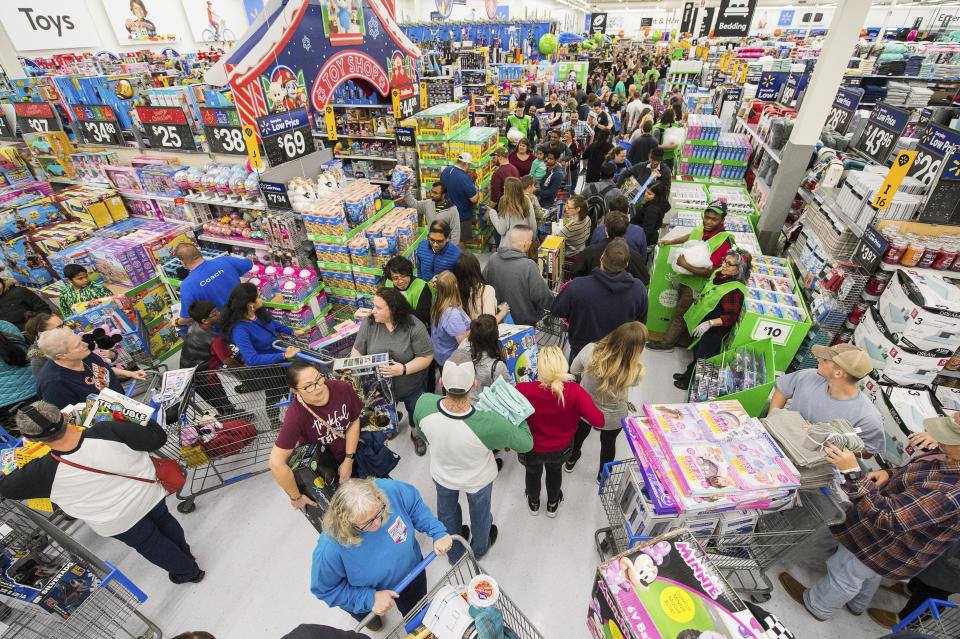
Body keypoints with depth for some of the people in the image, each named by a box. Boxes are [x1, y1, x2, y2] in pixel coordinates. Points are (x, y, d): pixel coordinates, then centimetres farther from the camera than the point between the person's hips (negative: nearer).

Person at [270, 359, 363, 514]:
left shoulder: (342, 388, -26)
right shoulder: (296, 415, -37)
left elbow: (354, 421, -10)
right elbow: (277, 464, -35)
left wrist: (348, 460, -14)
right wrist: (296, 497, -24)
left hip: (350, 448, 3)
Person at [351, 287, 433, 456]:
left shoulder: (414, 328, -26)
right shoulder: (369, 324, -15)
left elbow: (427, 357, -21)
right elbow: (358, 351, -6)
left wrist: (404, 369, -33)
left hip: (411, 385, -2)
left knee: (415, 413, 22)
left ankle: (416, 434, 54)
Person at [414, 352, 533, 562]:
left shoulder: (424, 404, -36)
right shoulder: (490, 425, -45)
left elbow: (421, 434, -12)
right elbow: (526, 443, -26)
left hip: (441, 475, 3)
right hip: (477, 479, -2)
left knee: (447, 512, 34)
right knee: (479, 513, 32)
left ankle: (455, 553, 64)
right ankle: (479, 549, 64)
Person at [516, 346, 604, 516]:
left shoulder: (523, 390, -37)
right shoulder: (575, 392, -33)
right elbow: (598, 420, -29)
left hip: (531, 449, -1)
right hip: (561, 449, 1)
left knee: (533, 473, 34)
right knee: (555, 471, 36)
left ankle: (534, 504, 64)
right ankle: (552, 505, 63)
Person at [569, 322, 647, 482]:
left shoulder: (591, 350, -34)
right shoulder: (634, 372, -37)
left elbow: (574, 370, -13)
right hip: (612, 419, -1)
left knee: (580, 433, 33)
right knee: (608, 442, 32)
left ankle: (570, 461, 64)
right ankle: (603, 474, 61)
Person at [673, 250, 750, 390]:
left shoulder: (735, 290, -30)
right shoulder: (720, 273, -6)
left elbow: (731, 317, -28)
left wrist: (709, 323, -34)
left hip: (713, 331, -8)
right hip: (701, 323, 8)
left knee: (701, 356, 11)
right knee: (696, 350, 26)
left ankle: (691, 382, 32)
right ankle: (688, 373, 47)